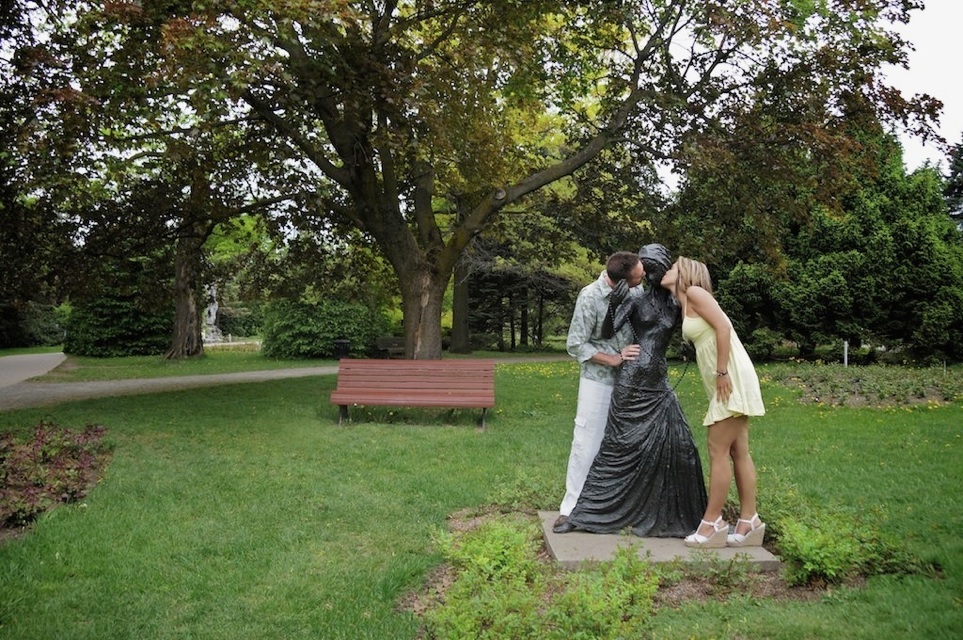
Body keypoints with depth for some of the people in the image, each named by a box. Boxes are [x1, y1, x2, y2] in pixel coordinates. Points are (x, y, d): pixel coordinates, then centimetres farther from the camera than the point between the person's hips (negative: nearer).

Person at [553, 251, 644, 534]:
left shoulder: (636, 290, -4)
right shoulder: (590, 297, -19)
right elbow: (575, 345, -13)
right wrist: (613, 359, -19)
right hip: (599, 380, -5)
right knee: (587, 442, 0)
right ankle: (571, 506, 10)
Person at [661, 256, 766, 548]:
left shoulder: (694, 292, -7)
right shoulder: (685, 303, 18)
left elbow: (723, 326, -17)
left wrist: (722, 372, -19)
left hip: (731, 378, -9)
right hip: (723, 381, 9)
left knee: (718, 452, -5)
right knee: (738, 452, 11)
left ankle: (712, 523, 3)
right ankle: (749, 521, 16)